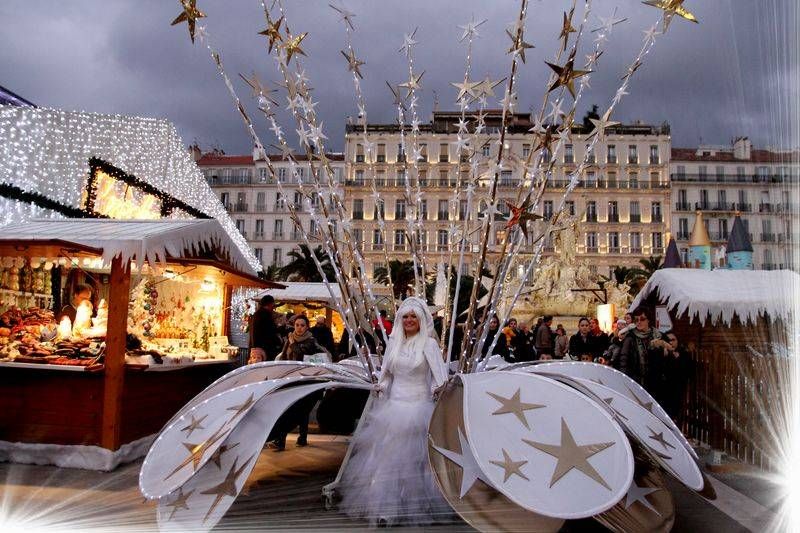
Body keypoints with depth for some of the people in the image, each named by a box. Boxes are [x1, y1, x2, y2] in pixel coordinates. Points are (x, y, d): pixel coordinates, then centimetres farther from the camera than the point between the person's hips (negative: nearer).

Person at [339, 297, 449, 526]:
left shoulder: (429, 343, -5)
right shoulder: (394, 342, 8)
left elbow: (439, 373, -13)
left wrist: (439, 388, -30)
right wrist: (381, 387, -1)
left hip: (418, 406, -4)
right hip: (393, 404, 4)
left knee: (414, 456, 2)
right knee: (388, 455, 4)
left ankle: (417, 506, 19)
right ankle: (386, 506, 15)